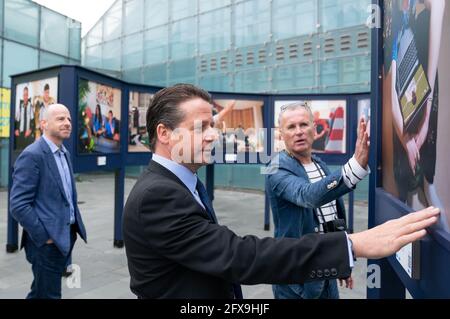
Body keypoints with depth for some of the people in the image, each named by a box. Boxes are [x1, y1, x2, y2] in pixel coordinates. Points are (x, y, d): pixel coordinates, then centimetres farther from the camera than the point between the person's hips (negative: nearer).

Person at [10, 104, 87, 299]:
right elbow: (18, 205, -20)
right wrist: (44, 236, -17)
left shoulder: (64, 154, 10)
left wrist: (74, 227, 10)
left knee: (41, 292, 23)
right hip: (47, 241, -8)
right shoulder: (32, 155, -16)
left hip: (65, 236, 8)